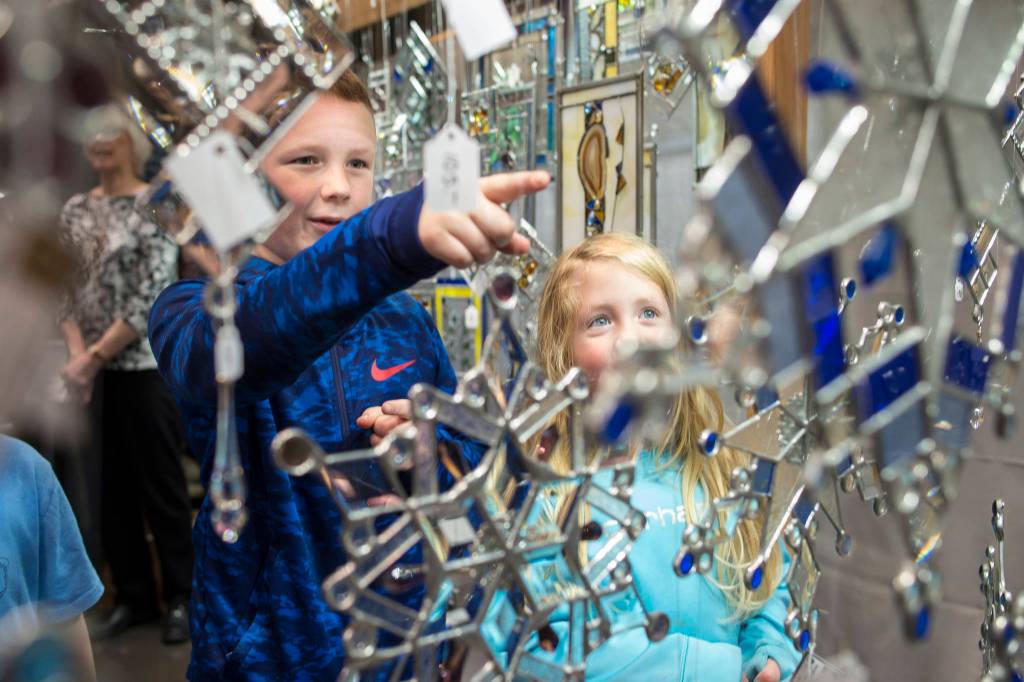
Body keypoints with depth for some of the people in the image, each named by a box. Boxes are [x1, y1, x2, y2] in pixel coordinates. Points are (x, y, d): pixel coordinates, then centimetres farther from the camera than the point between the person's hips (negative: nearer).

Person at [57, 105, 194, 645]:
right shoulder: (75, 210, 10)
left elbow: (149, 300, -13)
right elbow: (65, 288, 7)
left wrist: (92, 357, -13)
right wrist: (76, 354, -8)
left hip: (144, 367, -5)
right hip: (94, 371, 5)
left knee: (161, 483, 3)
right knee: (111, 486, 11)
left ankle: (180, 598, 17)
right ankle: (132, 597, 25)